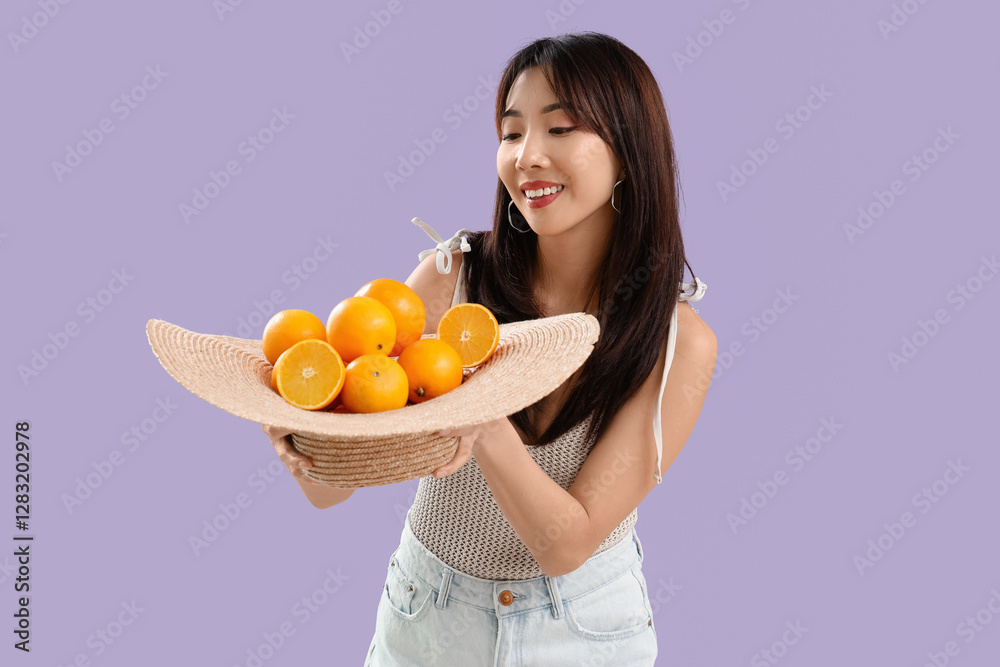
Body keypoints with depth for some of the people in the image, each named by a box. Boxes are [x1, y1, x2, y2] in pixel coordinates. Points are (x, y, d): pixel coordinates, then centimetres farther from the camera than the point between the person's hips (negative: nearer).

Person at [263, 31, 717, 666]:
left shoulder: (680, 344, -19)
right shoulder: (451, 276, -17)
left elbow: (568, 544, -23)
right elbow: (332, 488, -17)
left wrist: (483, 424, -40)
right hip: (427, 613, 2)